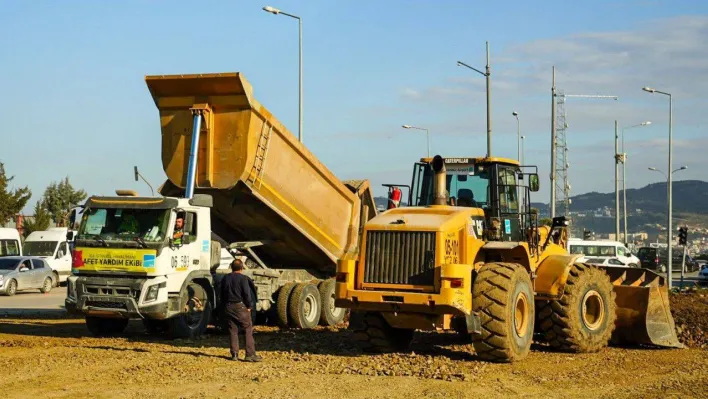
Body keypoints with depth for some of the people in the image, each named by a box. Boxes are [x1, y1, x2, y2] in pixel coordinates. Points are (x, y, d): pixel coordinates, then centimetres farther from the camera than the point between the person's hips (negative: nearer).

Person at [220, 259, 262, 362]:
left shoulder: (225, 279, 10)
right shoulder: (243, 278, -9)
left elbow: (222, 295, 14)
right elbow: (247, 294, -12)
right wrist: (249, 306, -2)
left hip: (228, 307, 6)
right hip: (240, 307, -5)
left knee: (232, 331, 9)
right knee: (248, 330, -2)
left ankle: (234, 354, 7)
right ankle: (250, 354, -8)